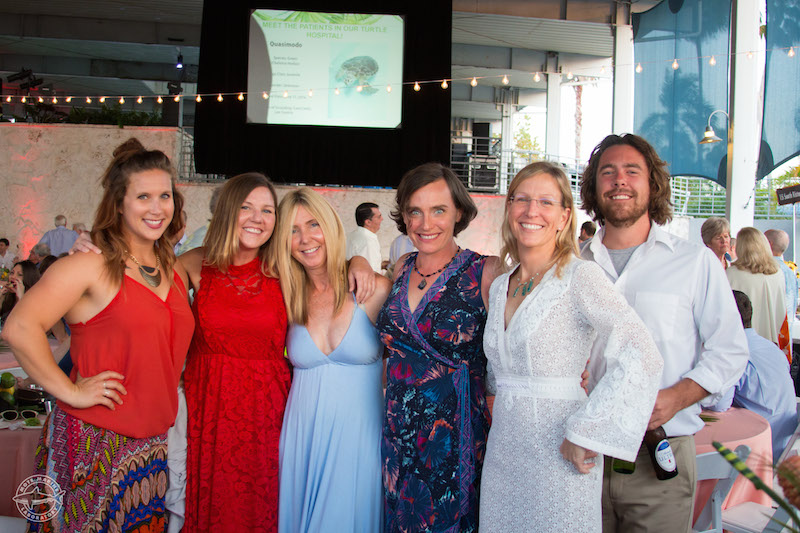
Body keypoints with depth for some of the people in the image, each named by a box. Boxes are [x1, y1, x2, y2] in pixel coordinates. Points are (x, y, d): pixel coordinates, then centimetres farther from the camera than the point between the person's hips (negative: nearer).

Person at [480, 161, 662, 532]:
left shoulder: (580, 276, -11)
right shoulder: (499, 287, 9)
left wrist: (587, 433, -21)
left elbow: (642, 355, -22)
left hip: (558, 456, -5)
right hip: (502, 455, 6)